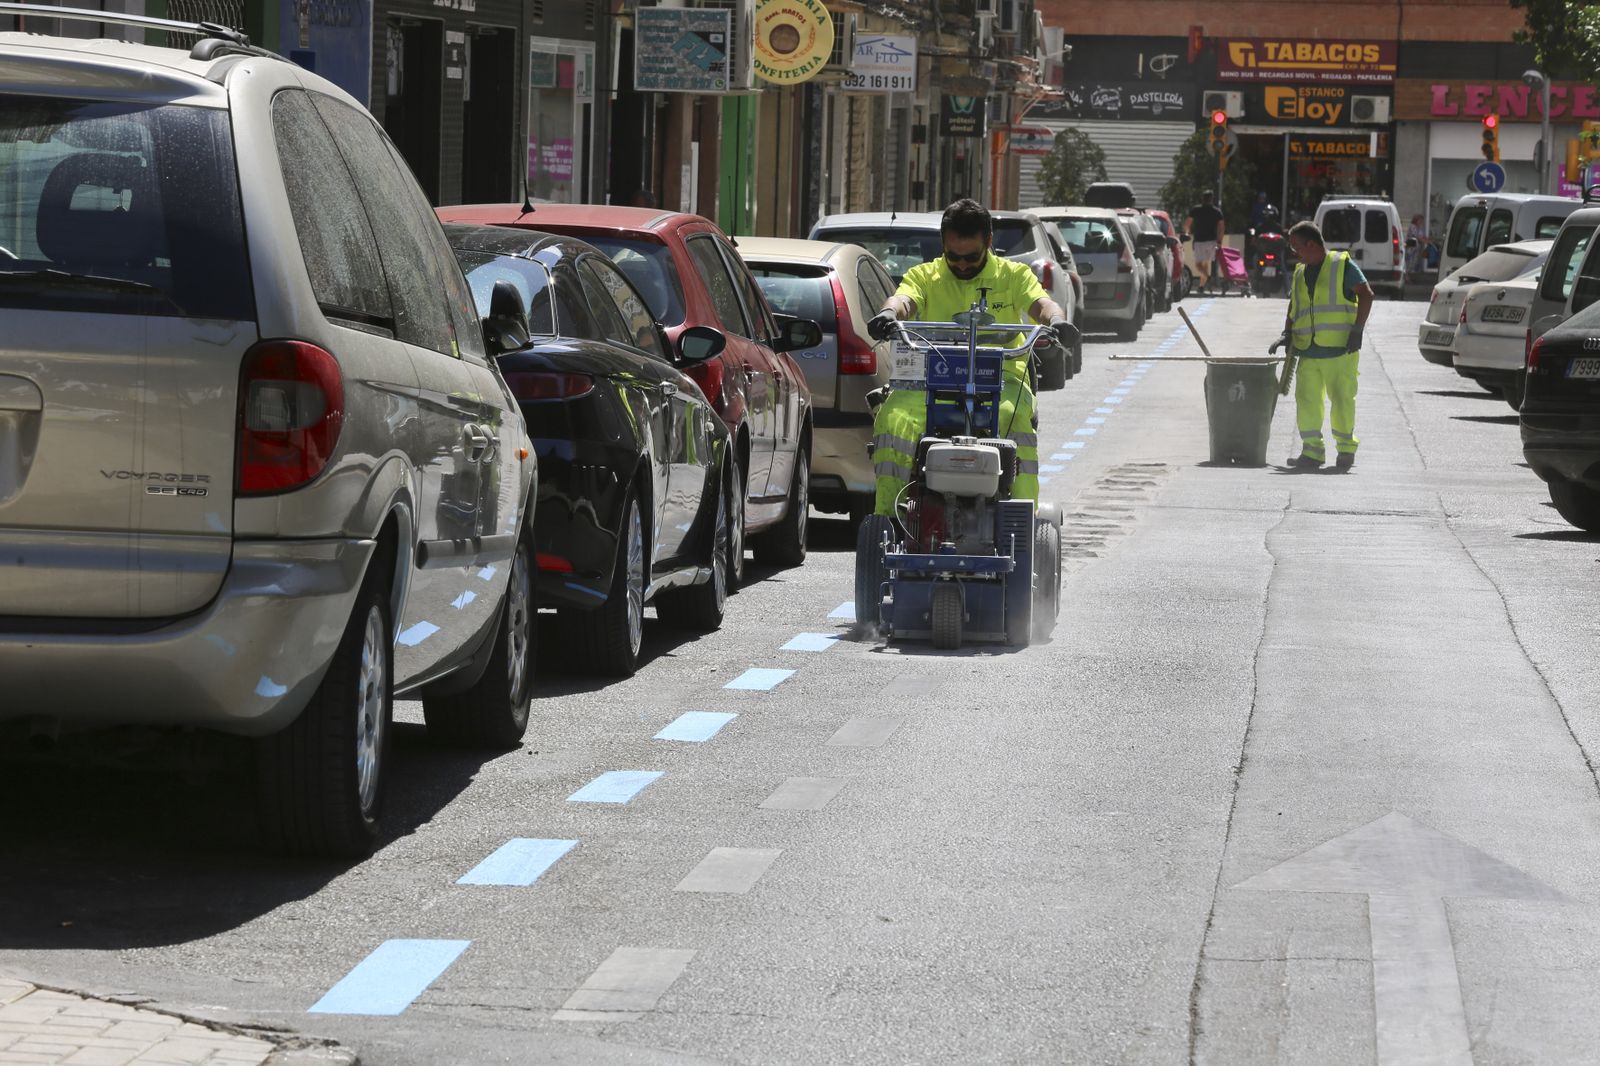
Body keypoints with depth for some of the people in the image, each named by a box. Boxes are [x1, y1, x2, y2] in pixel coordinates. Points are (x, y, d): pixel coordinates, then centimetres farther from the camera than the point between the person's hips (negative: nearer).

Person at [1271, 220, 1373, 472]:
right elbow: (1294, 308, 24)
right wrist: (1287, 335, 8)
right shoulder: (1300, 273, 18)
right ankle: (1311, 451, 2)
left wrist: (1357, 330, -11)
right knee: (1307, 400, -2)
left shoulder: (1342, 265, -1)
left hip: (1339, 349, -5)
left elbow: (1366, 295, -4)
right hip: (1308, 352, 6)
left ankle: (1346, 449, 13)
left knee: (1342, 399, -1)